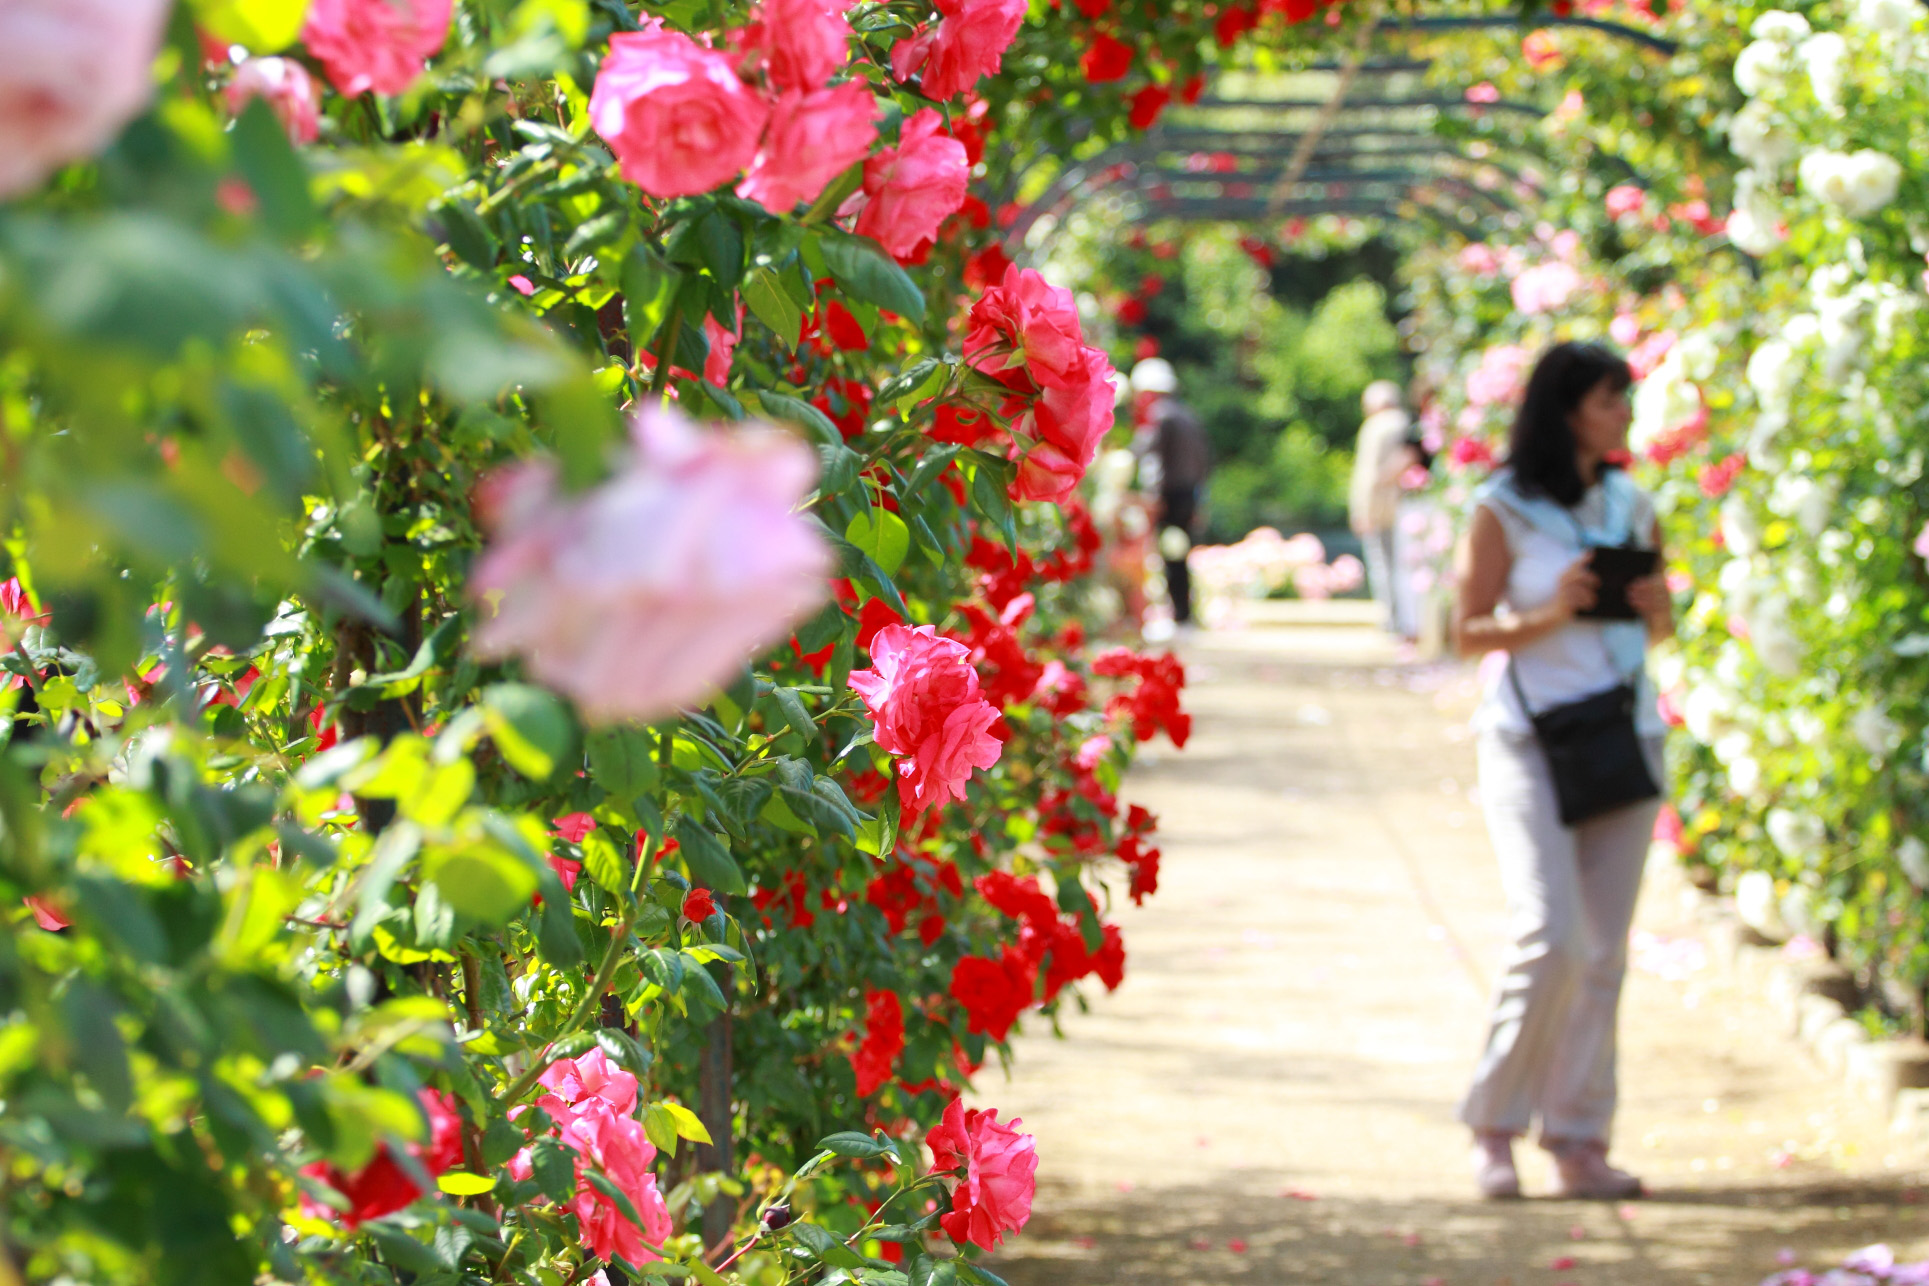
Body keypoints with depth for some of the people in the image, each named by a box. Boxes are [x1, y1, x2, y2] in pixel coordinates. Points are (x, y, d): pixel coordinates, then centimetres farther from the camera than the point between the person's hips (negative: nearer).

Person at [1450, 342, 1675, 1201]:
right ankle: (1493, 1125, 1)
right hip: (1530, 740, -5)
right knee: (1550, 939, -15)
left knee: (1603, 953, 2)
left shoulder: (1632, 506, 10)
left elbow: (1662, 627, 18)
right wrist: (1549, 618, -17)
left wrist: (1652, 607, -4)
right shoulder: (1503, 510, -4)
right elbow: (1467, 632, -3)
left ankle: (1579, 1144, 7)